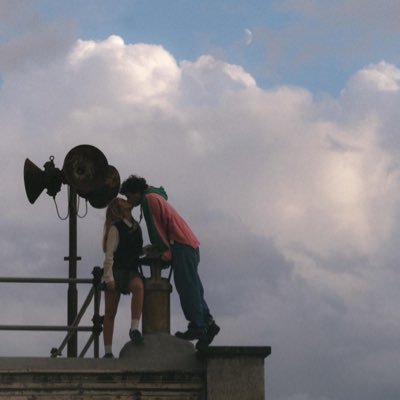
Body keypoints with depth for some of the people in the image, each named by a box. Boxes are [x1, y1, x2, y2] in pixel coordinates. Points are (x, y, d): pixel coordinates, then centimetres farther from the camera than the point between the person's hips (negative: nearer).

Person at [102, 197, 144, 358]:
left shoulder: (136, 226, 14)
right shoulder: (115, 228, -7)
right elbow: (109, 254, -13)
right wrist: (108, 278, -19)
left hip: (131, 271, 4)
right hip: (116, 271, -4)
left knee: (138, 286, -33)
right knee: (110, 313, -3)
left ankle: (134, 328, -38)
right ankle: (108, 351, 2)